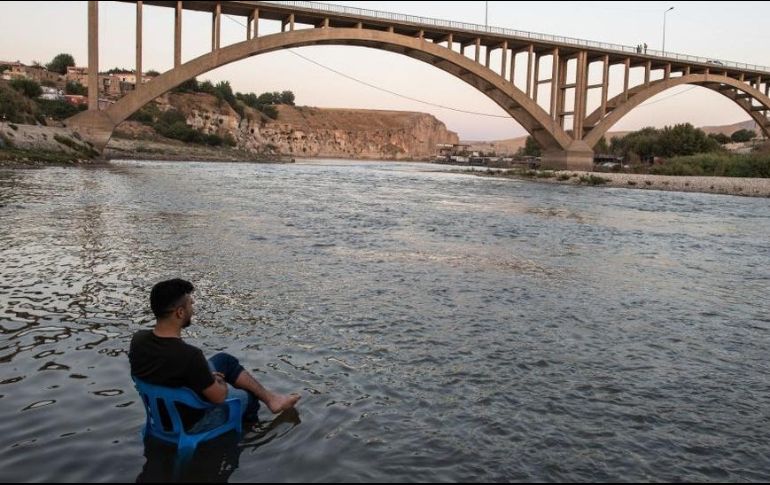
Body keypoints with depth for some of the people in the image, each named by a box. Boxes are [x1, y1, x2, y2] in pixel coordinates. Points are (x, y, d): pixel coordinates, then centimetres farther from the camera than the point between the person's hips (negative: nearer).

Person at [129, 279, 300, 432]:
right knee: (249, 397, 20)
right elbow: (218, 397, -23)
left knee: (224, 360, 16)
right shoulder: (189, 355, -38)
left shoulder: (138, 339, -16)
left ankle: (270, 398, 27)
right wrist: (218, 380, 0)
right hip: (190, 422, -6)